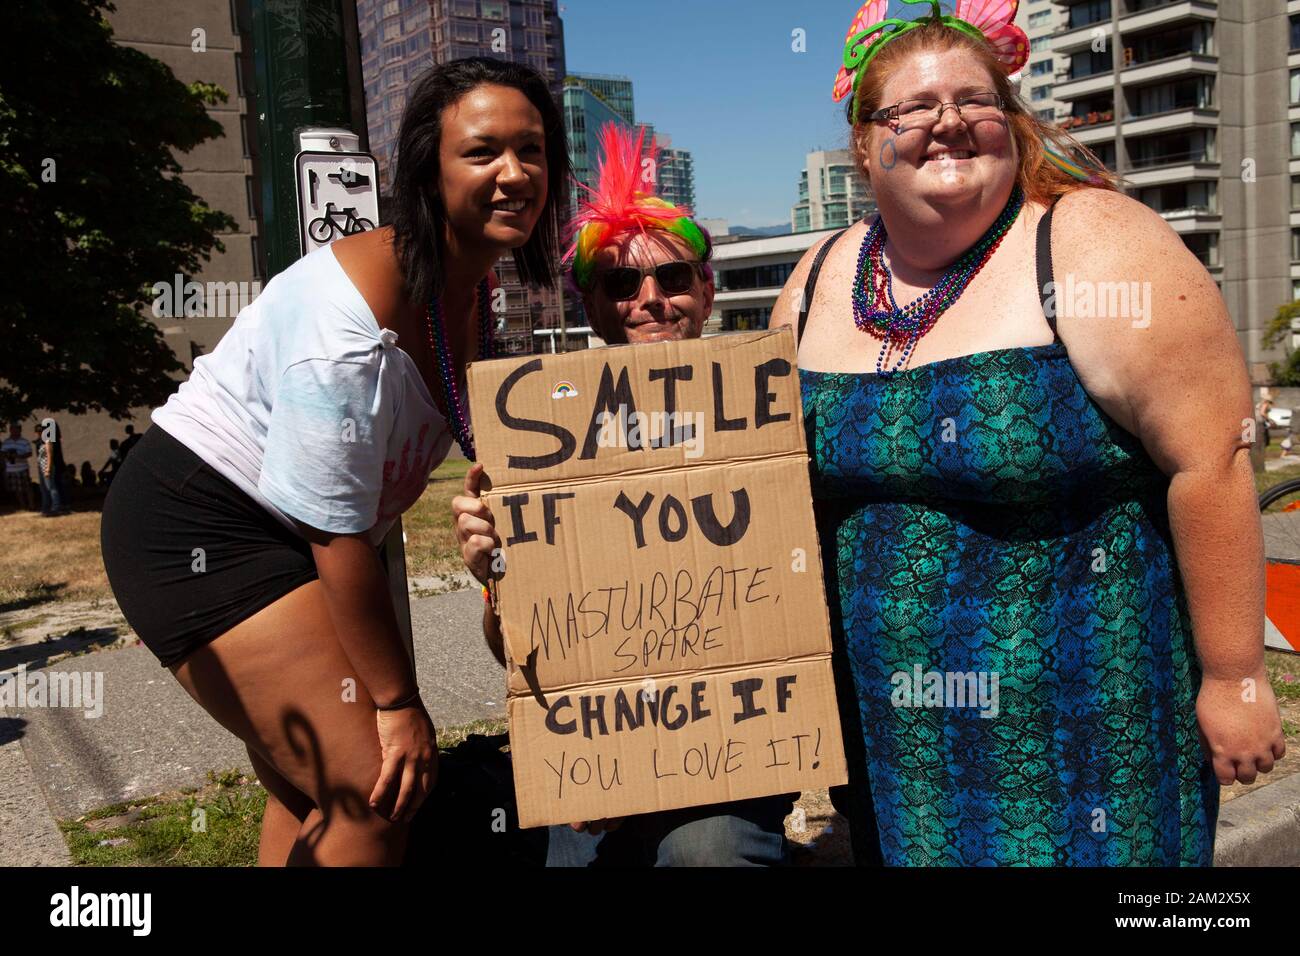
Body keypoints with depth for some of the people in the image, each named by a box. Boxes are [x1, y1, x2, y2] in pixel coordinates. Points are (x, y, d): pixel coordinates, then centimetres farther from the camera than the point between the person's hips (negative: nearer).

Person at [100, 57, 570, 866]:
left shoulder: (477, 289, 1)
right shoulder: (355, 307, -27)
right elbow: (334, 528, -25)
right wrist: (398, 700, -18)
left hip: (279, 538, 10)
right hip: (196, 528, -9)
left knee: (312, 794, 19)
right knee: (376, 791, -12)